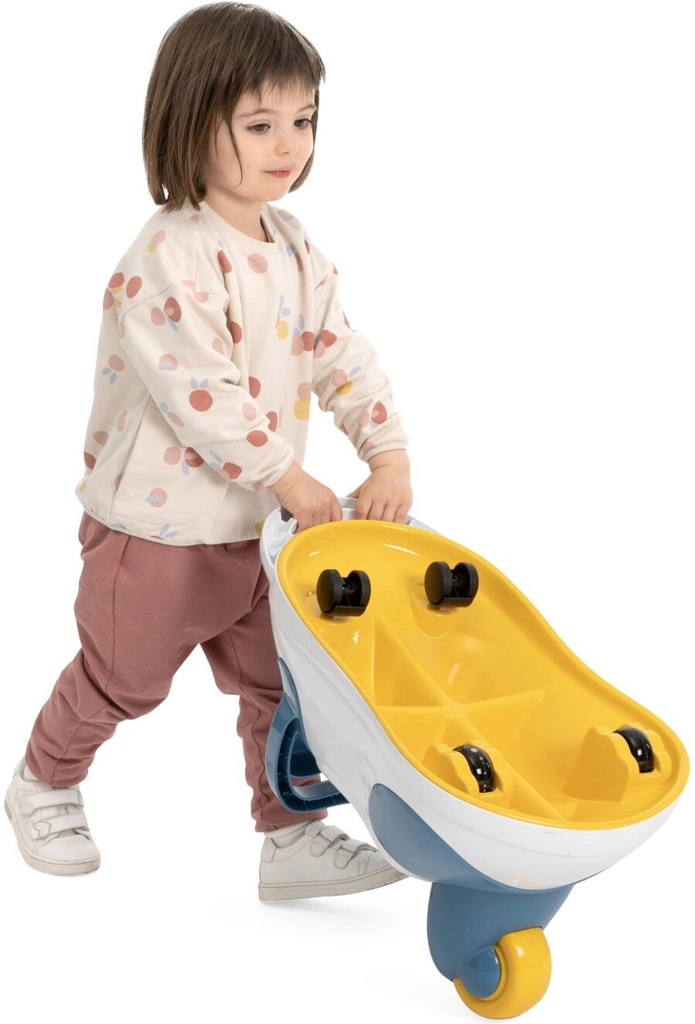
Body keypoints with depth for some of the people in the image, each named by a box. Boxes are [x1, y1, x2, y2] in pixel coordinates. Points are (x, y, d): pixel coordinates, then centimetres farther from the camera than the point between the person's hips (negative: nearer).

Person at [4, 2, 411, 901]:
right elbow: (198, 394, -29)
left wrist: (388, 454, -12)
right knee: (121, 680, 12)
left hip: (255, 526, 7)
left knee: (285, 681, 10)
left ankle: (293, 840, 22)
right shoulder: (171, 256, -24)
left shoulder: (293, 250, 3)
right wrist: (288, 477, -26)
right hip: (156, 525, -7)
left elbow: (340, 356, 2)